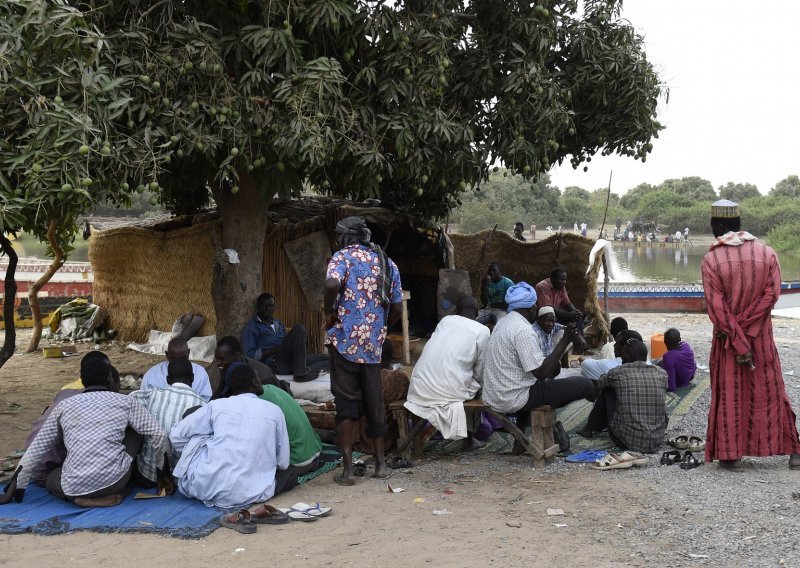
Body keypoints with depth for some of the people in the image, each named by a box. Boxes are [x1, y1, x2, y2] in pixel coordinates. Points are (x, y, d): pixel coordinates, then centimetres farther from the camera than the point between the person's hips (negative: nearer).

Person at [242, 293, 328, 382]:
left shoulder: (278, 323, 26)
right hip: (274, 363, -7)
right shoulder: (252, 327, 2)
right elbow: (249, 355, -8)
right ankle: (300, 374, -27)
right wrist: (277, 349, -13)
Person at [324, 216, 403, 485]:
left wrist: (329, 312, -9)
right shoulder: (387, 263, 12)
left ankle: (347, 469, 0)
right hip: (373, 344, 5)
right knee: (374, 402, 14)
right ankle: (381, 464, 22)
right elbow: (397, 307, 12)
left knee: (347, 404, 0)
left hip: (345, 341, -4)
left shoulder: (343, 256, -3)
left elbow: (332, 283, -25)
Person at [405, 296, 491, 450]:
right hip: (450, 389, -4)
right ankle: (469, 439, 27)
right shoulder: (482, 330, 3)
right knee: (480, 386, 25)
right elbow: (480, 372, 8)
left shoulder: (445, 320, 15)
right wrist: (477, 381, 29)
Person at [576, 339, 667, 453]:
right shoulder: (662, 374, 4)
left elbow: (600, 384, 17)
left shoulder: (618, 373, -5)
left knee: (607, 390, 15)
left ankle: (590, 428, 34)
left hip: (627, 441, -3)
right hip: (656, 442, 3)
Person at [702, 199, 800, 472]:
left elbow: (716, 308, -16)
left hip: (727, 338, -2)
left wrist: (738, 342, -13)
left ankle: (731, 454, 9)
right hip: (762, 337, 2)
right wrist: (746, 326, -13)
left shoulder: (711, 260, -12)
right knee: (770, 391, 12)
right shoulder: (767, 252, -2)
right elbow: (772, 293, -11)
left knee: (728, 395, 7)